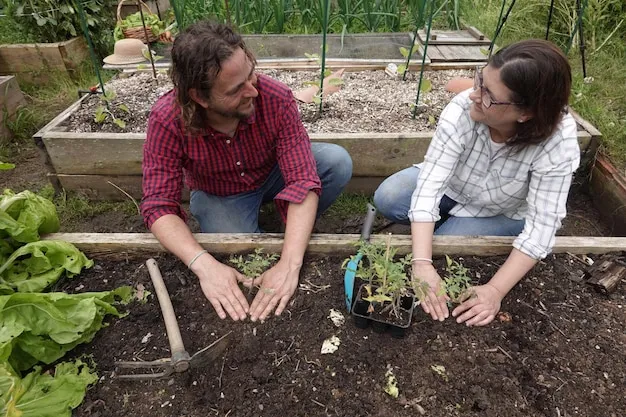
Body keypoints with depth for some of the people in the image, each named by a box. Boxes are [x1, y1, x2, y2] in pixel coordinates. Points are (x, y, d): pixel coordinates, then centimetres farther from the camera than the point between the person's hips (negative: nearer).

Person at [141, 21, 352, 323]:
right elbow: (159, 206, -28)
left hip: (272, 175, 2)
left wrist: (290, 264, -47)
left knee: (338, 162, -22)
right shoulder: (167, 120, -30)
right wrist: (204, 265, -45)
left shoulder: (277, 99, -31)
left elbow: (303, 181, -35)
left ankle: (296, 231, 1)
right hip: (218, 196, -1)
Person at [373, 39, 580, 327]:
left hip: (503, 214, -1)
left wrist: (496, 290, -39)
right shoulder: (462, 109, -33)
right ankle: (425, 225, 8)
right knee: (387, 198, -23)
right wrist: (422, 264, -45)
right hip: (452, 186, 1)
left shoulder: (559, 141, -33)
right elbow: (429, 185, -36)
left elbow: (542, 224, -31)